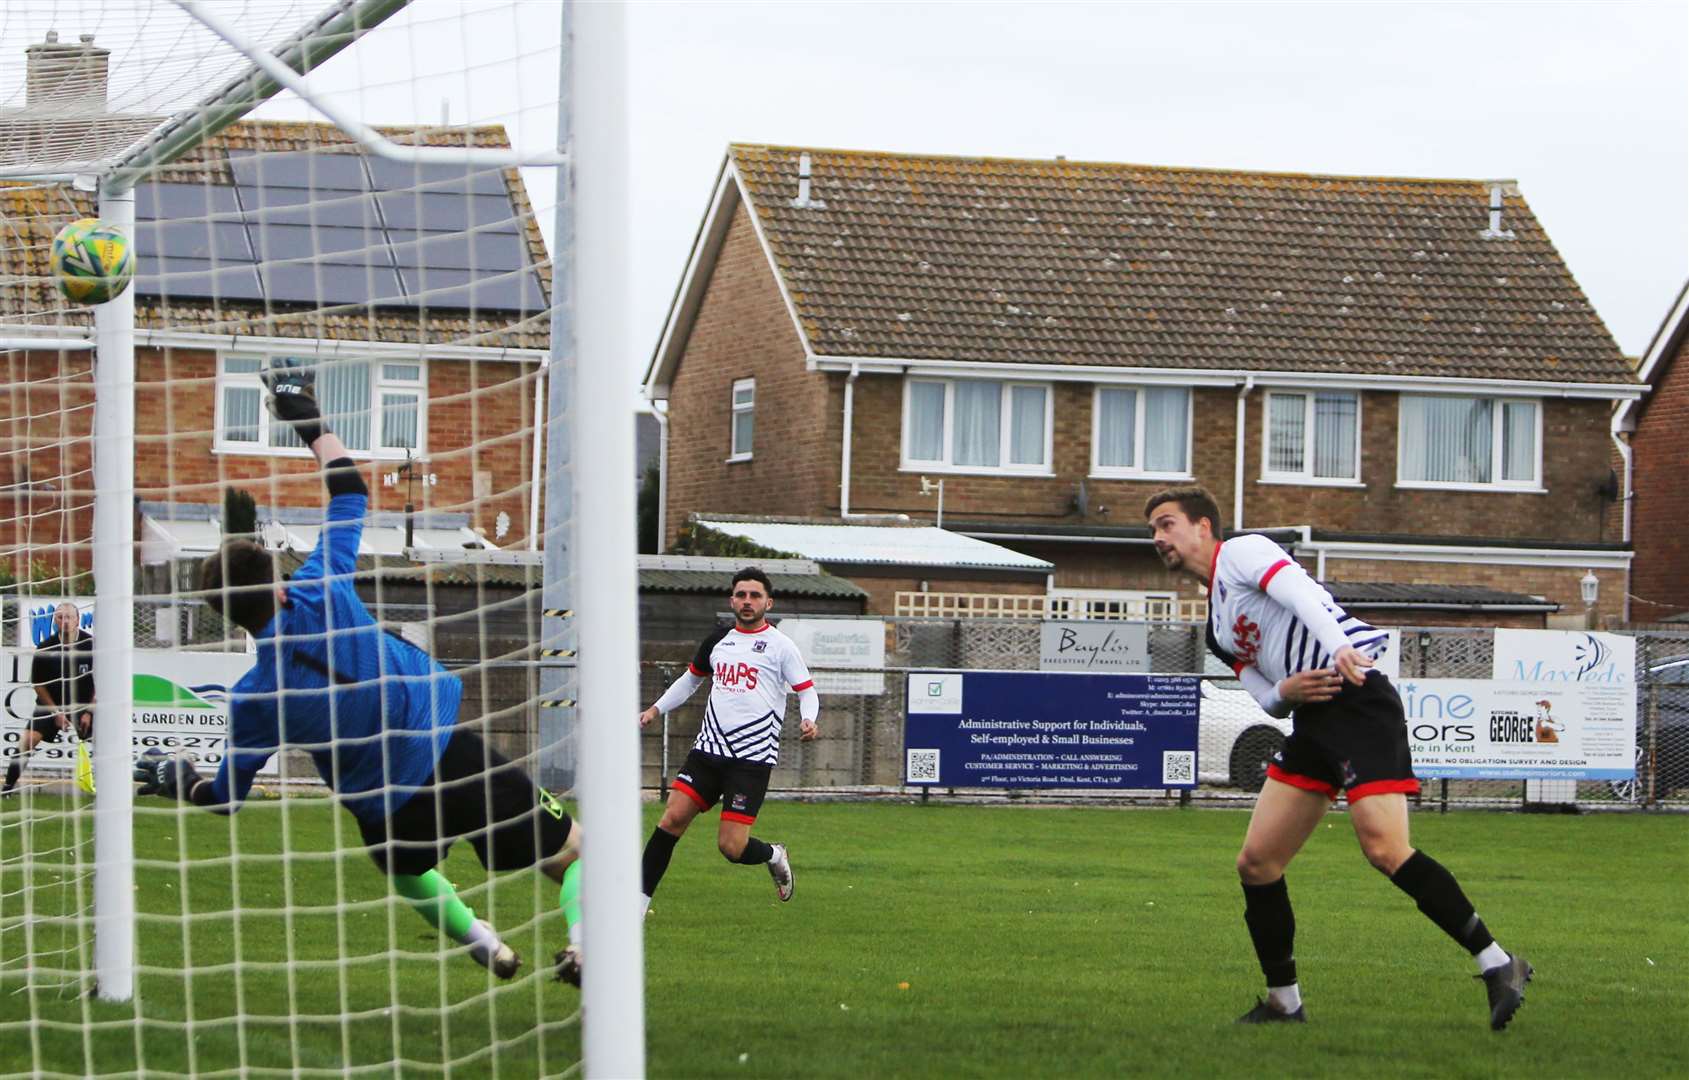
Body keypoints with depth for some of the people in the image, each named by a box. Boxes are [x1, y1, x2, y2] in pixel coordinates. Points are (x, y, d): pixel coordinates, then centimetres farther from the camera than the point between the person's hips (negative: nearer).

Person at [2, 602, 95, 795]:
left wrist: (89, 711, -11)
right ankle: (9, 785, -8)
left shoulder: (91, 644, -14)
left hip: (84, 703, 0)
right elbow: (38, 684, -2)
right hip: (51, 702, 0)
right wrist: (56, 712, -7)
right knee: (29, 738, -16)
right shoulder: (46, 648, -13)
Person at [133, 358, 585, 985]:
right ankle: (583, 940, -22)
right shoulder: (321, 592, -12)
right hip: (451, 757, -1)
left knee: (408, 871, 38)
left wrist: (179, 783, 21)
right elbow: (350, 492, 2)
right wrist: (311, 422, 13)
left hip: (387, 810, 1)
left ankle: (480, 941, 23)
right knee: (571, 854, 6)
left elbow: (227, 795, 1)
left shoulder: (251, 700, -10)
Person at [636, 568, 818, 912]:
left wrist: (809, 720, -19)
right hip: (709, 750, 4)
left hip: (752, 758, -4)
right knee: (672, 819, -10)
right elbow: (691, 678, 30)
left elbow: (807, 690, 1)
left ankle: (773, 855, 25)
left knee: (732, 847, -10)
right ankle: (638, 904, -5)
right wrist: (656, 709, 22)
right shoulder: (718, 640, 13)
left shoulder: (780, 645, -1)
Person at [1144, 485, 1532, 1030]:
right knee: (1256, 862, 4)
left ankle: (1497, 964, -18)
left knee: (1384, 847, -22)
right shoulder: (1217, 628, 26)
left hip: (1357, 699, -9)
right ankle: (1284, 1001, 13)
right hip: (1312, 718, 9)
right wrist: (1286, 692, -5)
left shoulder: (1240, 553, 1)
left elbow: (1295, 589, -19)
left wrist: (1339, 646, -37)